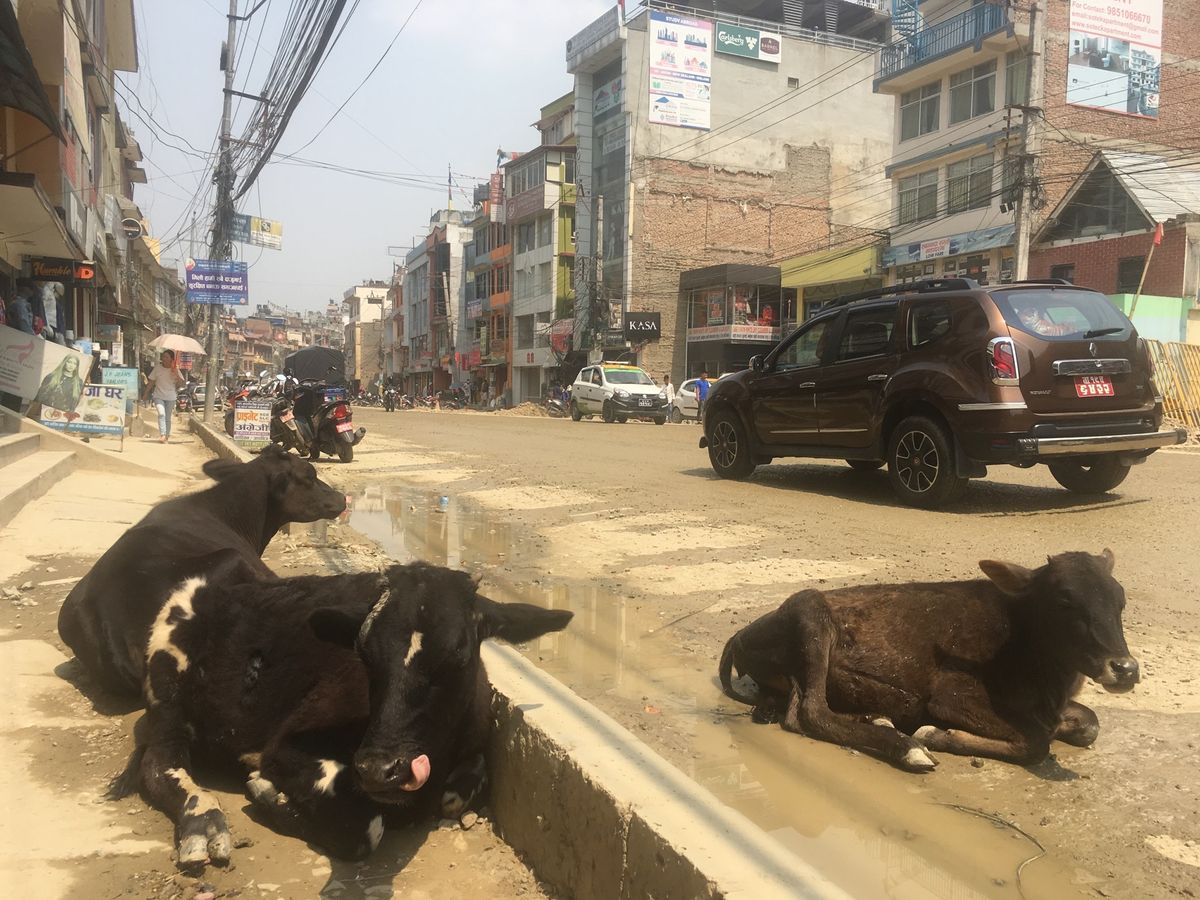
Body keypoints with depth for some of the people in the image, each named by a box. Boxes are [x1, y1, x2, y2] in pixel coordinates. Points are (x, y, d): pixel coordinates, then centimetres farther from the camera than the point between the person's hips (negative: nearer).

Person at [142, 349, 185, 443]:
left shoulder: (175, 370, 0)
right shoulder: (157, 368, -1)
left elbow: (181, 383, -4)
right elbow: (151, 382, 5)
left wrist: (177, 376, -23)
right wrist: (146, 394, 7)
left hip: (170, 397, 1)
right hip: (158, 396, -1)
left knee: (168, 418, 8)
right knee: (161, 414, -21)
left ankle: (166, 436, 17)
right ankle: (162, 435, -27)